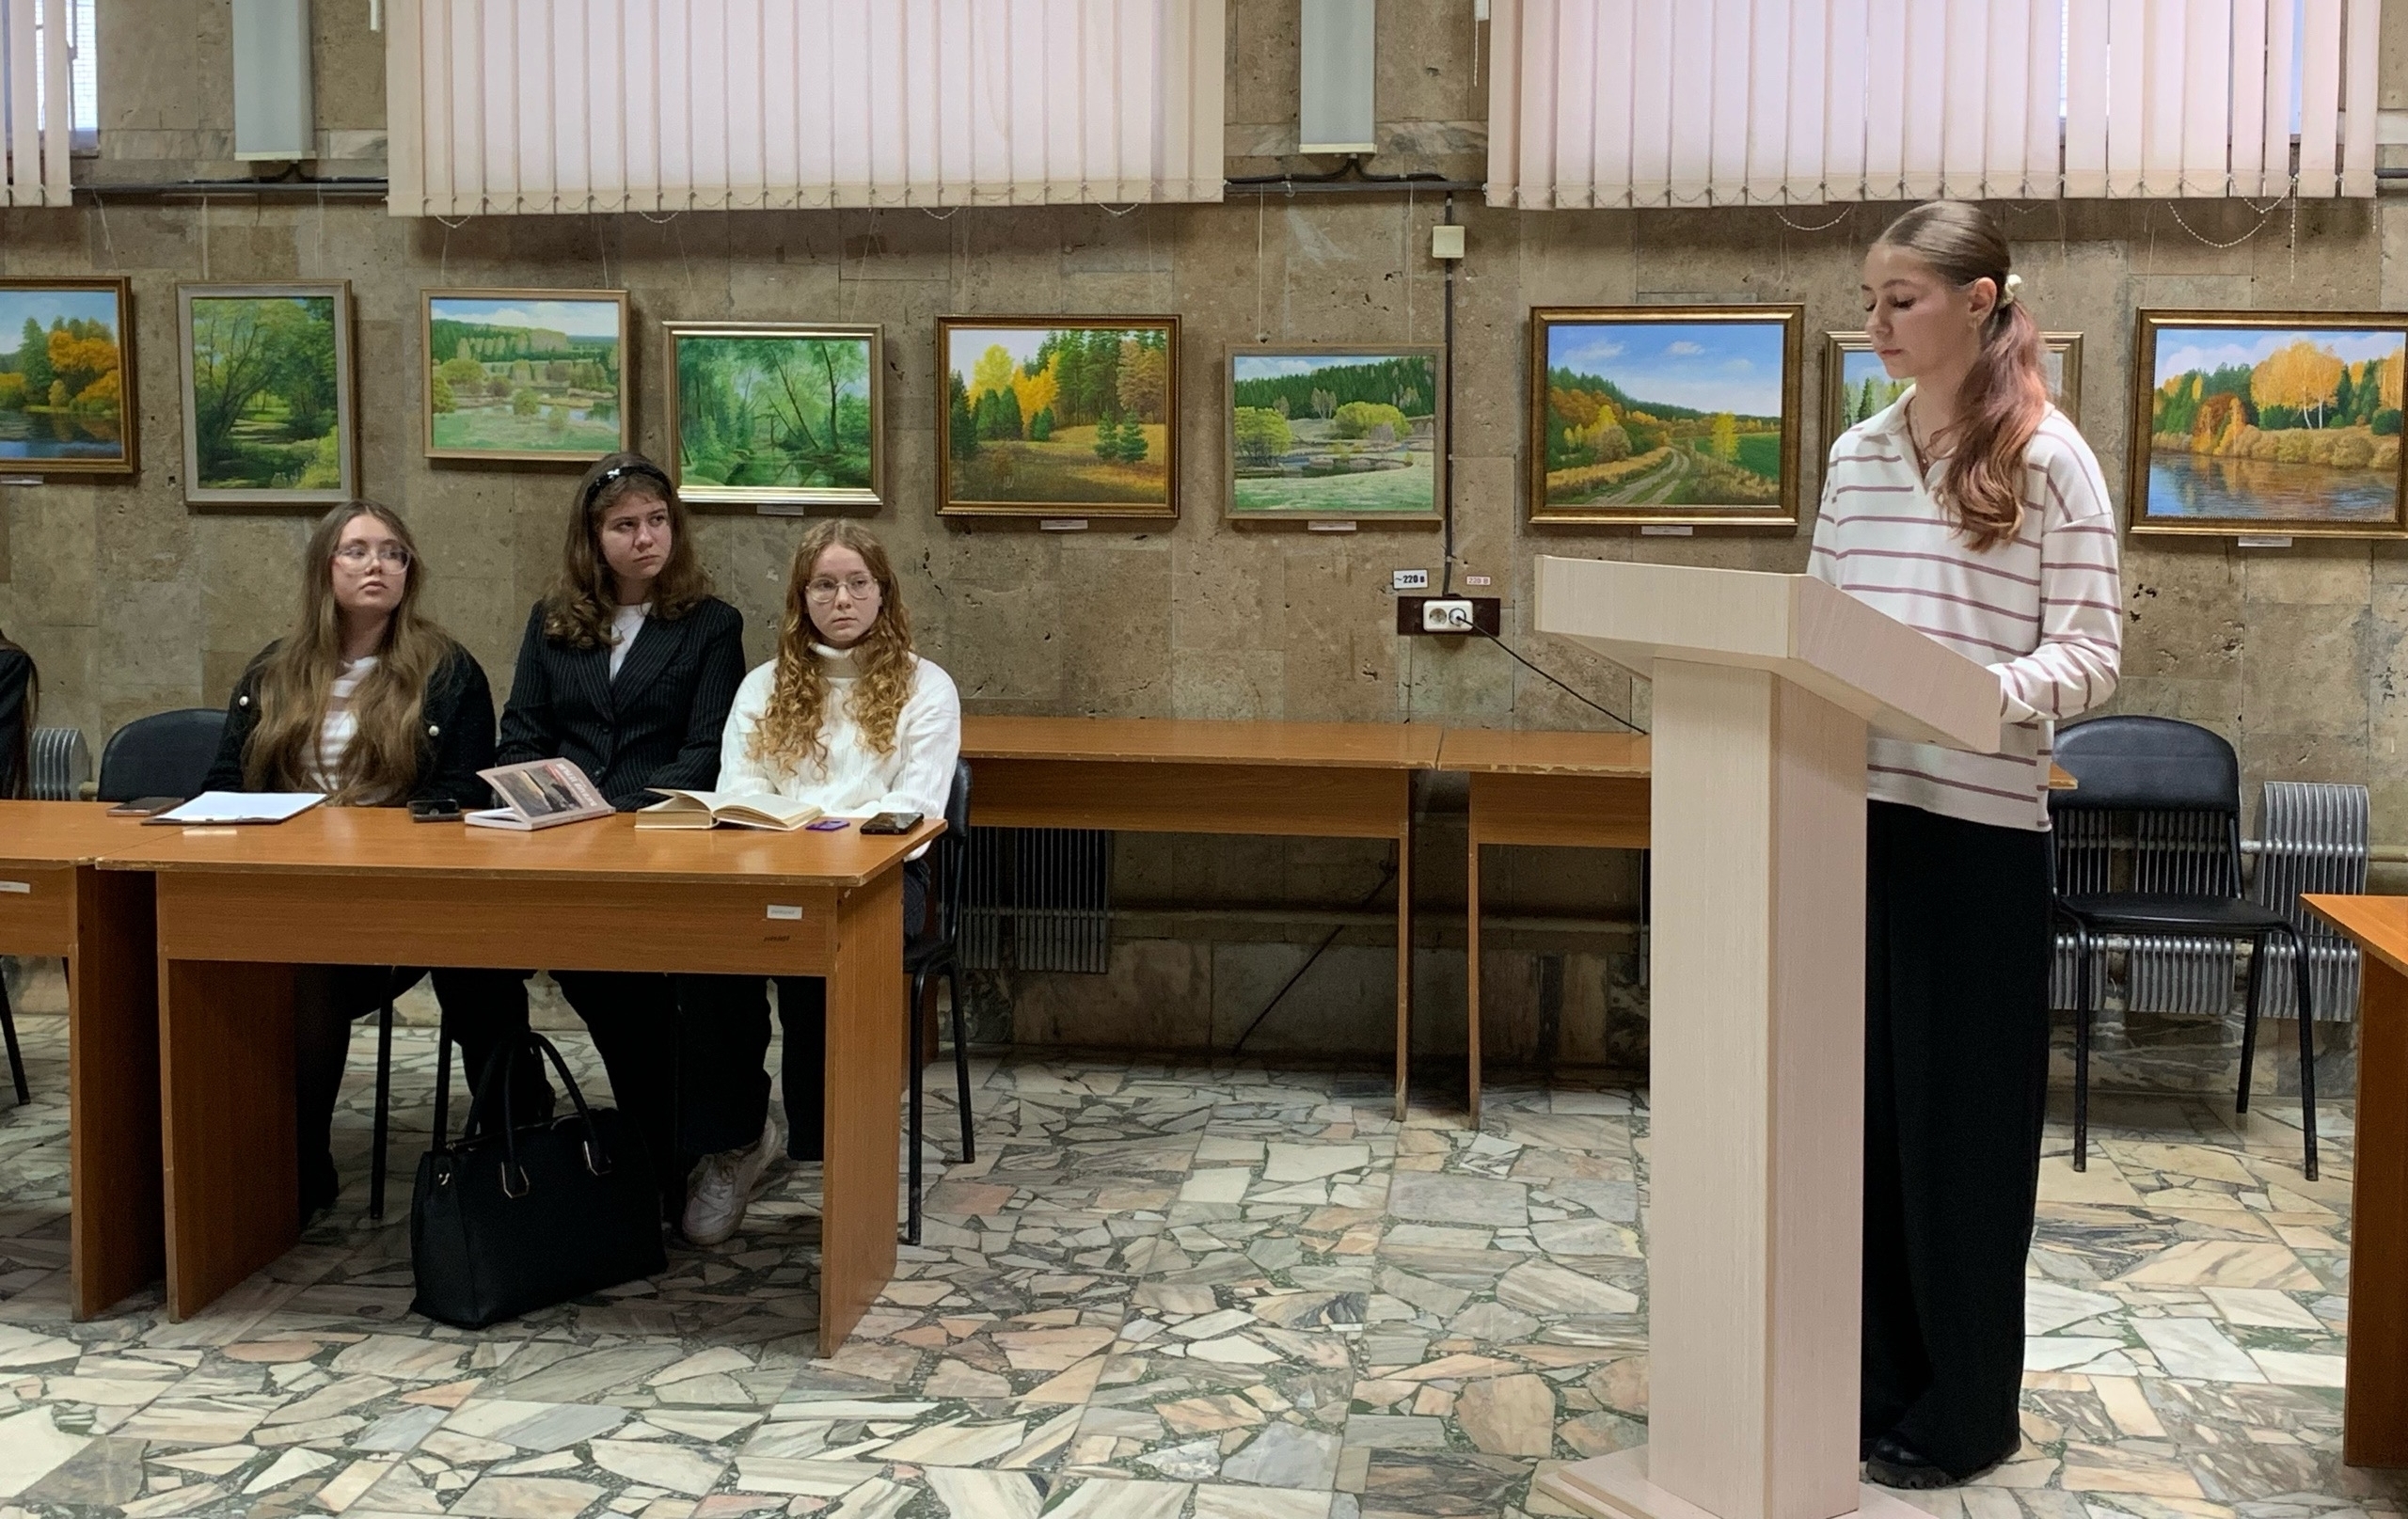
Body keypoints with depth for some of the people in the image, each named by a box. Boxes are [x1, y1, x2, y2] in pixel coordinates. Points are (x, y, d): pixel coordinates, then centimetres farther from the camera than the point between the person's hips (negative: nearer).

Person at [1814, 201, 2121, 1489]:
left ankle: (1967, 1408, 17)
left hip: (1979, 821, -5)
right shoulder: (1856, 453, 12)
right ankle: (1874, 1372, 25)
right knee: (1861, 1093, 11)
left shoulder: (2047, 455, -5)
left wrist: (1985, 694, -26)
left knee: (1960, 1108, 3)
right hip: (1855, 808, 5)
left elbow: (2092, 652, -8)